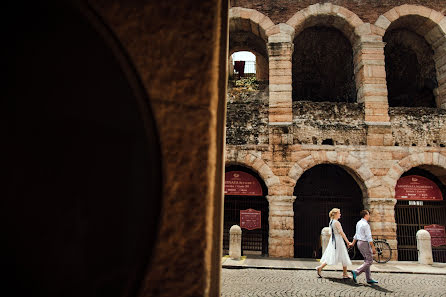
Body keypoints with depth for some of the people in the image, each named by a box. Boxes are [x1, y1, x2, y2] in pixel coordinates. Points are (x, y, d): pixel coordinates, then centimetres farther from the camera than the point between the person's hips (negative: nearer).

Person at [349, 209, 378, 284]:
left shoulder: (358, 223, 11)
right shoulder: (365, 225, -18)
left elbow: (356, 234, 19)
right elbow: (369, 237, -20)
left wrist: (353, 243, 24)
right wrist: (373, 248, -16)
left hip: (359, 243, 9)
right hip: (365, 243, -9)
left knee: (367, 261, 12)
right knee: (369, 261, -4)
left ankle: (369, 279, 14)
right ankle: (356, 272, -12)